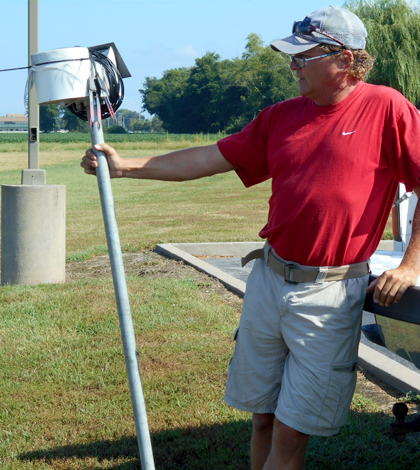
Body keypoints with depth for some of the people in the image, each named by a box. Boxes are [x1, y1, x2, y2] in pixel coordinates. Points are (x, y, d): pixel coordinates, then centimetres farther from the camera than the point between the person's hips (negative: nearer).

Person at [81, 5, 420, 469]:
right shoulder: (281, 117, 10)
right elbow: (212, 159, 10)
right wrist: (125, 165, 5)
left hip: (331, 295, -5)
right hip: (270, 280, 5)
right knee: (263, 417, 13)